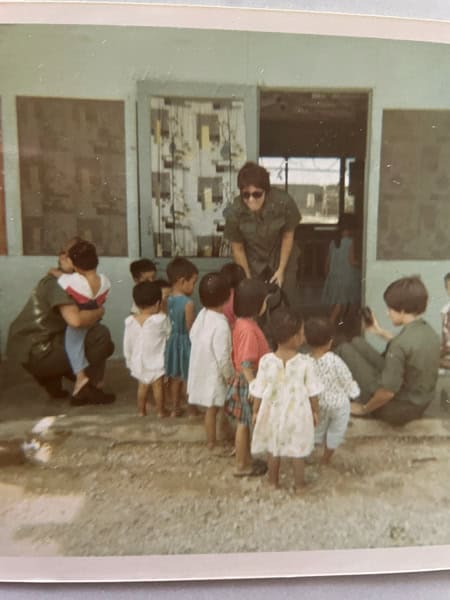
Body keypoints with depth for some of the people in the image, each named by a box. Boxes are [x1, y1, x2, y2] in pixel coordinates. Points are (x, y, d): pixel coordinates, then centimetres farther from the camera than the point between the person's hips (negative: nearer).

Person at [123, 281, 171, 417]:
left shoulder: (130, 321, -7)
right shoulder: (160, 320, -19)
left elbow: (127, 344, 1)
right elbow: (169, 335, -4)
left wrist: (129, 360, 13)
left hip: (138, 362, 4)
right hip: (156, 361, -4)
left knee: (142, 386, 19)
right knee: (158, 386, 9)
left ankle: (141, 410, 29)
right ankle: (161, 411, 19)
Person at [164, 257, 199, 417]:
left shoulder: (168, 300, -1)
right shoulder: (188, 303, -22)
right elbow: (191, 329, -16)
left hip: (172, 341, 7)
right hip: (186, 343, -6)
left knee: (174, 378, 18)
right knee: (189, 379, 10)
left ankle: (175, 409, 30)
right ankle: (193, 410, 24)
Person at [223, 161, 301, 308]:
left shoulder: (283, 202, -30)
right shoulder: (234, 212, -29)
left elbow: (288, 236, -12)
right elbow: (238, 249, -13)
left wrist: (281, 269, -9)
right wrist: (248, 279, -7)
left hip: (281, 257, 0)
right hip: (252, 261, 0)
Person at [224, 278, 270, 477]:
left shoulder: (242, 323, 2)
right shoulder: (249, 330, -27)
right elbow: (246, 364, -27)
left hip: (244, 380, 9)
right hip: (248, 382, -9)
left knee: (245, 424, 20)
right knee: (244, 424, 7)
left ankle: (246, 460, 35)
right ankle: (242, 466, 23)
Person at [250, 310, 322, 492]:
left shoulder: (266, 361, -18)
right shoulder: (305, 362, -19)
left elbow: (259, 392, -10)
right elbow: (313, 392, -9)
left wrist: (255, 411, 5)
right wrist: (315, 412, 7)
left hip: (273, 413, 1)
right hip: (297, 414, -1)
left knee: (273, 450, 20)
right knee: (297, 452, 18)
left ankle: (273, 482, 38)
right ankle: (299, 485, 33)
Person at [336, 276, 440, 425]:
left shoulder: (401, 343, -31)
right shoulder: (431, 333, -3)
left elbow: (387, 392, -29)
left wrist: (363, 408, -10)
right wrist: (381, 332, 21)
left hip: (396, 409, -8)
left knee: (345, 349, 2)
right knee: (357, 343, 14)